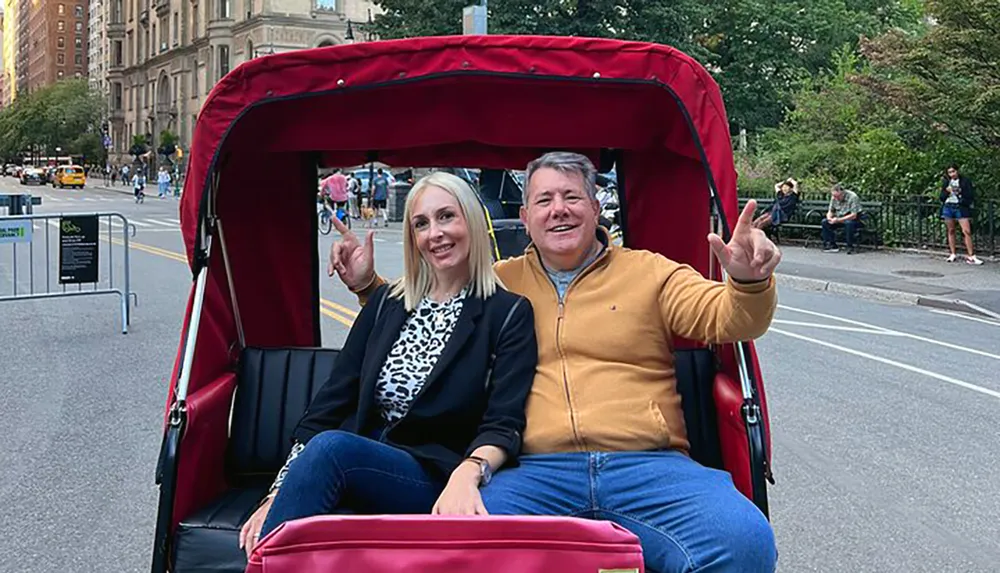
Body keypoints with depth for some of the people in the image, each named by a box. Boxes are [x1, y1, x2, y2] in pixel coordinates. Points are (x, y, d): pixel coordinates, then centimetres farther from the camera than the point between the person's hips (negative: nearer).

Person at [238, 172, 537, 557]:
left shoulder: (508, 314, 1)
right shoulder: (386, 302, 14)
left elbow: (503, 427, -8)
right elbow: (332, 401, 9)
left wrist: (467, 474, -32)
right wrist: (279, 490, -4)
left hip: (439, 482, -3)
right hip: (358, 465, 3)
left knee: (331, 447, -33)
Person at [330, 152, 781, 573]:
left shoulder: (649, 271, 16)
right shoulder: (499, 282, 20)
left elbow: (727, 318, 7)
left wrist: (748, 283, -15)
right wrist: (367, 285, 14)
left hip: (648, 465, 1)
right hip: (534, 473, 0)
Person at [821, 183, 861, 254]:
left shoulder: (852, 197, -23)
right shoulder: (834, 198, -3)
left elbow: (853, 215, -27)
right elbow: (830, 211, 7)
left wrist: (838, 220, -32)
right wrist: (829, 217, -17)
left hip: (852, 219, -6)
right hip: (839, 219, 6)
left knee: (849, 223, -39)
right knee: (825, 222, -15)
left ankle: (850, 247, -24)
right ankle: (832, 245, -11)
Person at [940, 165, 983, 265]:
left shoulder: (965, 181, -1)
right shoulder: (946, 182, 10)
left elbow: (971, 195, -3)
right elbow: (942, 197, 11)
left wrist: (960, 192, -16)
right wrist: (946, 191, -8)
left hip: (961, 208, -4)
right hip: (948, 207, 4)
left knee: (967, 231, -11)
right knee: (951, 231, 9)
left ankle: (971, 256, -11)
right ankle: (953, 255, 17)